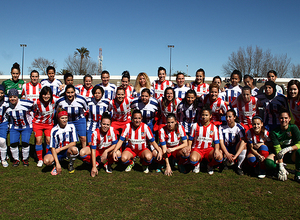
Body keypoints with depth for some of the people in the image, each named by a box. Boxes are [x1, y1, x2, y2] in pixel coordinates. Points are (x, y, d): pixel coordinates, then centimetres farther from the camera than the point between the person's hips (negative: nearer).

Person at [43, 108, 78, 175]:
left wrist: (60, 149, -15)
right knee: (46, 161, -31)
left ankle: (71, 165, -4)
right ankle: (56, 165, 6)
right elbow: (52, 148, -14)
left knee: (74, 149, -35)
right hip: (57, 151, 0)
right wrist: (57, 163, -24)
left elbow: (73, 143, -8)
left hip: (67, 150, 1)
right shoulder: (54, 130, -12)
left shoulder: (71, 126, -9)